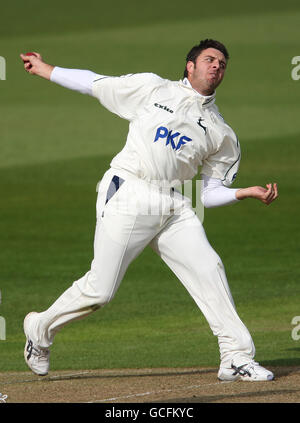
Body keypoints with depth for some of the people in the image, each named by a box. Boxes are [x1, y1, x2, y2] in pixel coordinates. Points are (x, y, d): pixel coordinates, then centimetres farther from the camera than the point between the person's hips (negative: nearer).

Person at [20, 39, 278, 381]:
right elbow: (96, 84, 18)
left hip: (173, 206, 4)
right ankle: (41, 329, 17)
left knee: (208, 269, -13)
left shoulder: (221, 132, 15)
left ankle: (237, 357, -8)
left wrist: (247, 193, -4)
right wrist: (45, 70, 18)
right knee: (99, 289, -7)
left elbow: (210, 192, 13)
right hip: (128, 195, -3)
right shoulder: (152, 89, 9)